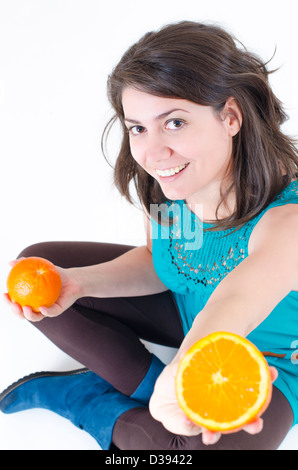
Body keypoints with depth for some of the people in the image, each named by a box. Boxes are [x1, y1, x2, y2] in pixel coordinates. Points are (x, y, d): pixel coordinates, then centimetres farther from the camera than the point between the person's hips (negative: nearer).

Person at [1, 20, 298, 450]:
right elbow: (157, 261, -3)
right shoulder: (160, 180, -19)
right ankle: (150, 388, -5)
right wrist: (77, 282, -20)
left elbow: (237, 300, -57)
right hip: (184, 309, 5)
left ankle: (88, 404, -4)